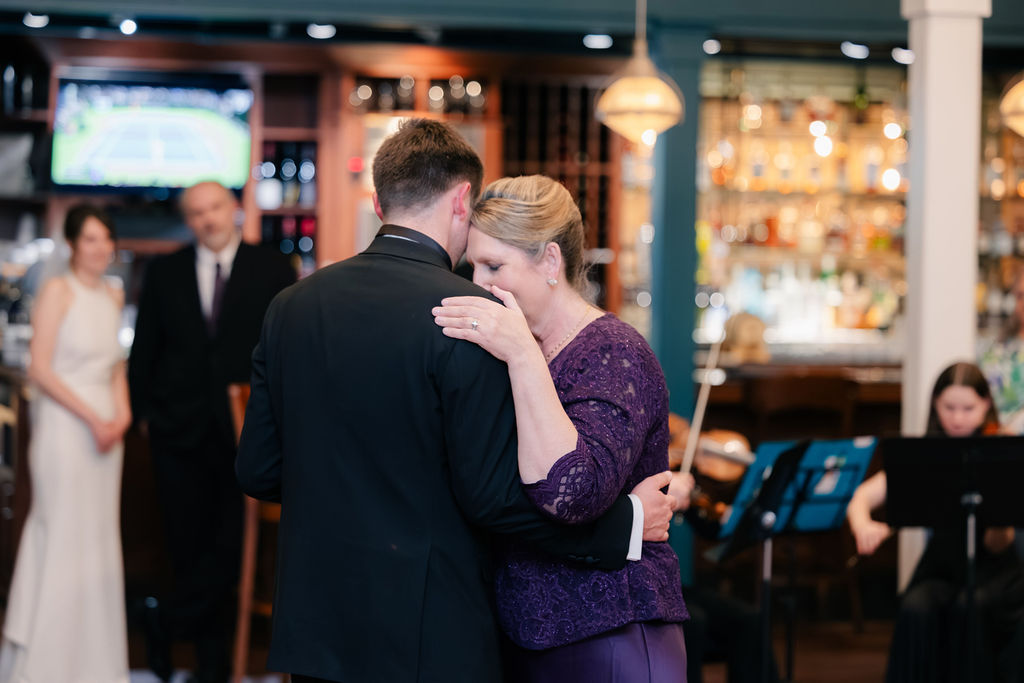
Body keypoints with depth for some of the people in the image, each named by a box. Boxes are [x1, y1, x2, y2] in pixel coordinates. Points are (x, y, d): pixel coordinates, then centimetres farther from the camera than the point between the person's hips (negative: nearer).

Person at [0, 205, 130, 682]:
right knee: (61, 532, -3)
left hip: (104, 426, 7)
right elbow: (40, 369, -12)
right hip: (64, 425, -7)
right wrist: (92, 418, -13)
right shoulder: (58, 291, -8)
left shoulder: (113, 295, 12)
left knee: (99, 535, 9)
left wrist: (122, 412, 2)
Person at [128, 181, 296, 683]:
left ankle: (169, 624, 9)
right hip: (178, 430, 2)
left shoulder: (273, 271, 2)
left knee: (229, 544, -9)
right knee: (188, 544, 6)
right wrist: (143, 411, 6)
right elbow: (144, 349, 11)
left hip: (245, 430, -2)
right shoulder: (165, 273, 8)